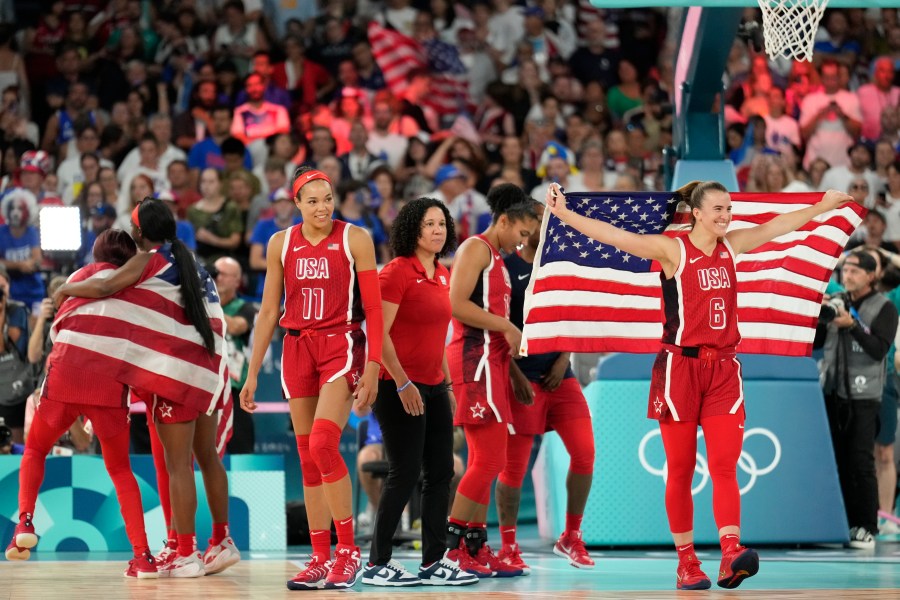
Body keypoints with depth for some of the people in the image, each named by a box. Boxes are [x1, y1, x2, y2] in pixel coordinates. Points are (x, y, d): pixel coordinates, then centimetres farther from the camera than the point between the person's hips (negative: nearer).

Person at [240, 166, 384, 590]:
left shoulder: (354, 239, -3)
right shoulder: (281, 244, 7)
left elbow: (373, 307, -3)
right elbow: (269, 312, 12)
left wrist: (373, 365, -11)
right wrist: (252, 373, 10)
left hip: (342, 346, -4)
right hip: (298, 349, 4)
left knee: (323, 444, -20)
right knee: (307, 457, 5)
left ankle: (348, 549, -9)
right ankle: (321, 559, 11)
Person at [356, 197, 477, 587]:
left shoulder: (442, 275, 13)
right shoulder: (397, 272, -11)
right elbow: (379, 334, -16)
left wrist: (448, 384, 18)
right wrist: (402, 383, -19)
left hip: (433, 388, 8)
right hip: (400, 388, -8)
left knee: (441, 473, 7)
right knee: (404, 475, -6)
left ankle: (434, 562, 13)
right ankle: (377, 565, 2)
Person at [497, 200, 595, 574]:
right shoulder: (505, 268, -4)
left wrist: (563, 360, 0)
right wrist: (515, 375, -14)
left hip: (558, 375, 5)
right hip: (521, 378, -5)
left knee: (584, 453, -3)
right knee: (515, 464, -2)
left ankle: (571, 538, 12)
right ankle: (508, 547, 10)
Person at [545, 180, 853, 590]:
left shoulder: (731, 246, 10)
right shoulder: (672, 250, -6)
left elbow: (776, 226, 24)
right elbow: (614, 236, -16)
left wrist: (823, 206, 33)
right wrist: (564, 215, -28)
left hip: (723, 368, 4)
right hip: (680, 367, -4)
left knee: (725, 465, -9)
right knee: (680, 471, 2)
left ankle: (731, 555, -21)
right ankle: (686, 563, 7)